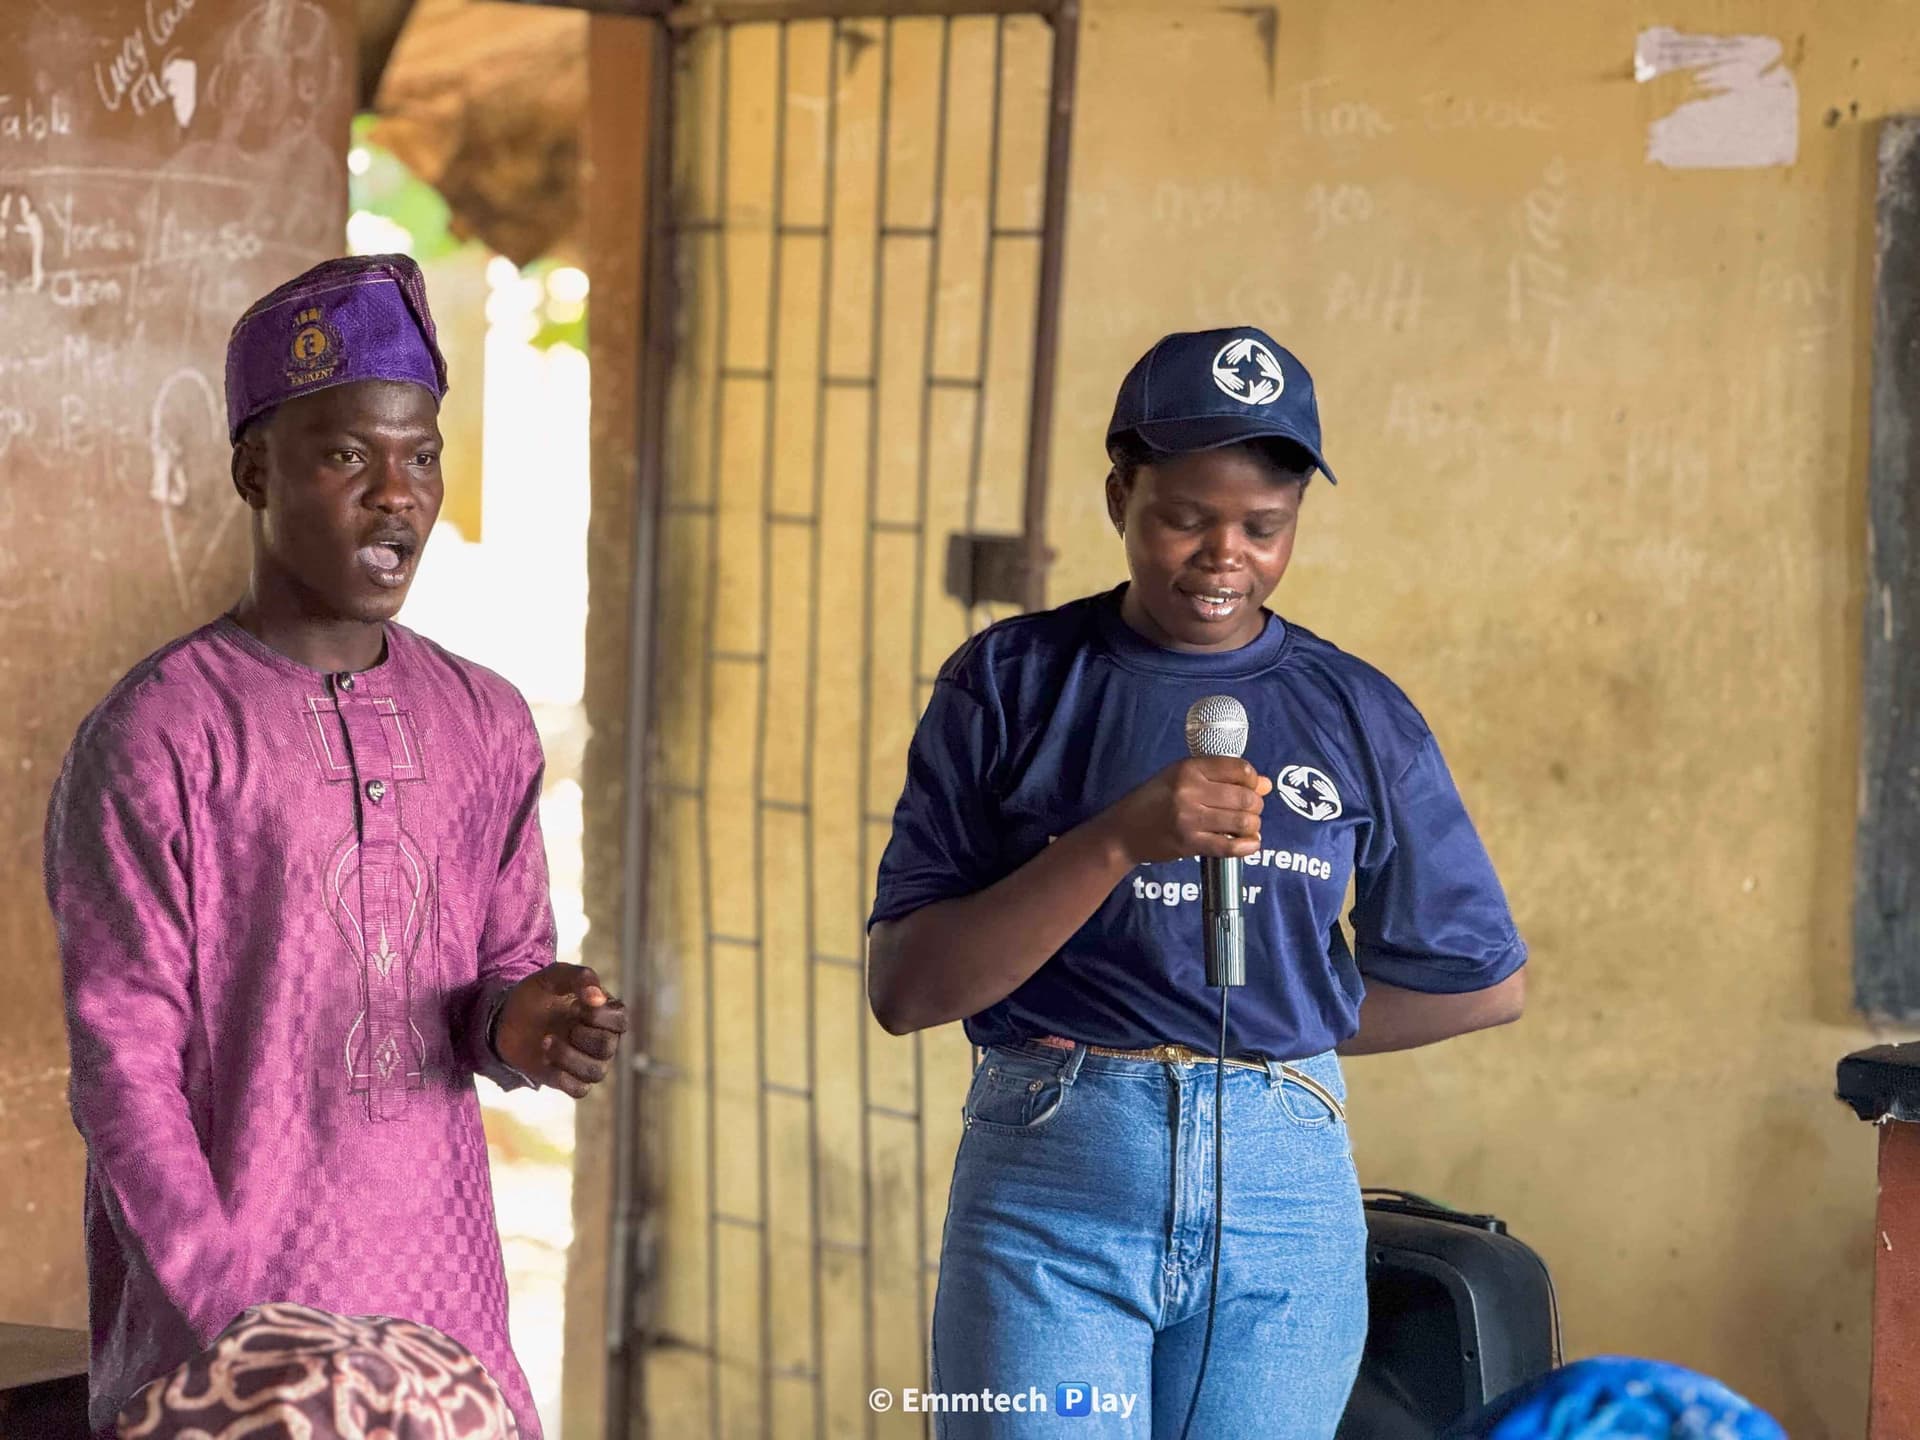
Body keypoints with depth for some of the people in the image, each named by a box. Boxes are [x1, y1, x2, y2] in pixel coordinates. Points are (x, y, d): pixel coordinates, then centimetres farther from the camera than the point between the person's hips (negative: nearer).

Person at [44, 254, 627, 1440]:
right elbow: (124, 1068, -10)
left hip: (447, 1307, 5)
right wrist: (234, 1327, -16)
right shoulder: (154, 739, -8)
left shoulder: (484, 726, 8)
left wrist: (520, 1025, -10)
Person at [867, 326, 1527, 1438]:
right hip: (1048, 1185, -2)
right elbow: (906, 989, -6)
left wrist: (1276, 1029, 12)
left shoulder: (1359, 716, 8)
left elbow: (1482, 979, 19)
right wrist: (1119, 841, -16)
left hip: (1287, 1194, 2)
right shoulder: (1013, 682, 2)